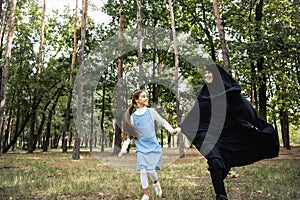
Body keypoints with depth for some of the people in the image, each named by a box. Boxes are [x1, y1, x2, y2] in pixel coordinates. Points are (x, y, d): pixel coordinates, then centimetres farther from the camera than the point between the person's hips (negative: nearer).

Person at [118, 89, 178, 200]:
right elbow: (129, 135, 6)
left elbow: (163, 122, 5)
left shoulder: (151, 111, -1)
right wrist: (124, 149, -1)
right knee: (143, 171, -4)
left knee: (150, 169, -9)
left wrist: (171, 130, -13)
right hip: (141, 148, 1)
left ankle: (156, 183, 25)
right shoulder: (133, 117, 0)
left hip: (153, 146, -1)